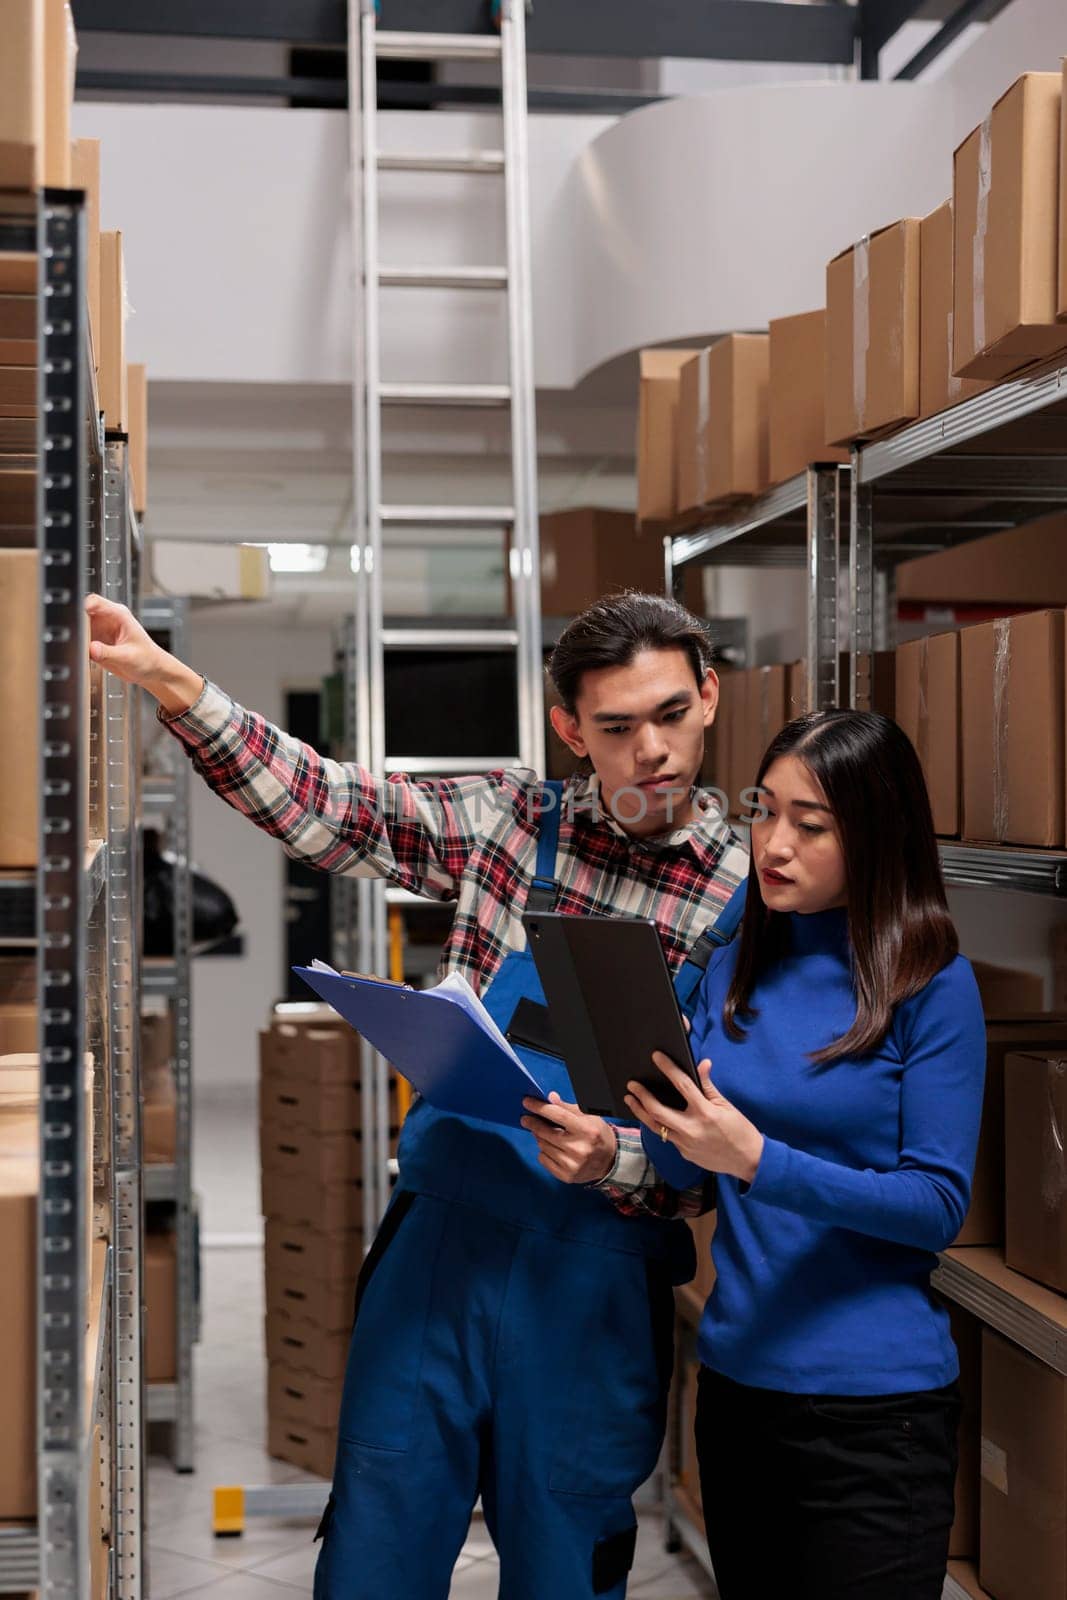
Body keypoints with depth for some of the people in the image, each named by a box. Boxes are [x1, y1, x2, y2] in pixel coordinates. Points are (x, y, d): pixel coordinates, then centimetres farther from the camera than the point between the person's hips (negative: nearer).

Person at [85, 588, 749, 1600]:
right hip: (436, 1249, 2)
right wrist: (170, 681, -13)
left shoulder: (750, 899, -3)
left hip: (593, 1287, -1)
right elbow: (317, 806, -2)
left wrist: (616, 1158, -22)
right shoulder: (508, 824, 2)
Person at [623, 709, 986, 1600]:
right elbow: (688, 1173, 5)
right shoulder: (735, 970, 4)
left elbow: (940, 1205, -15)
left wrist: (757, 1160, -26)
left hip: (873, 1401, -5)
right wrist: (659, 1114, -17)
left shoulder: (933, 988, -11)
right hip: (735, 1377, 5)